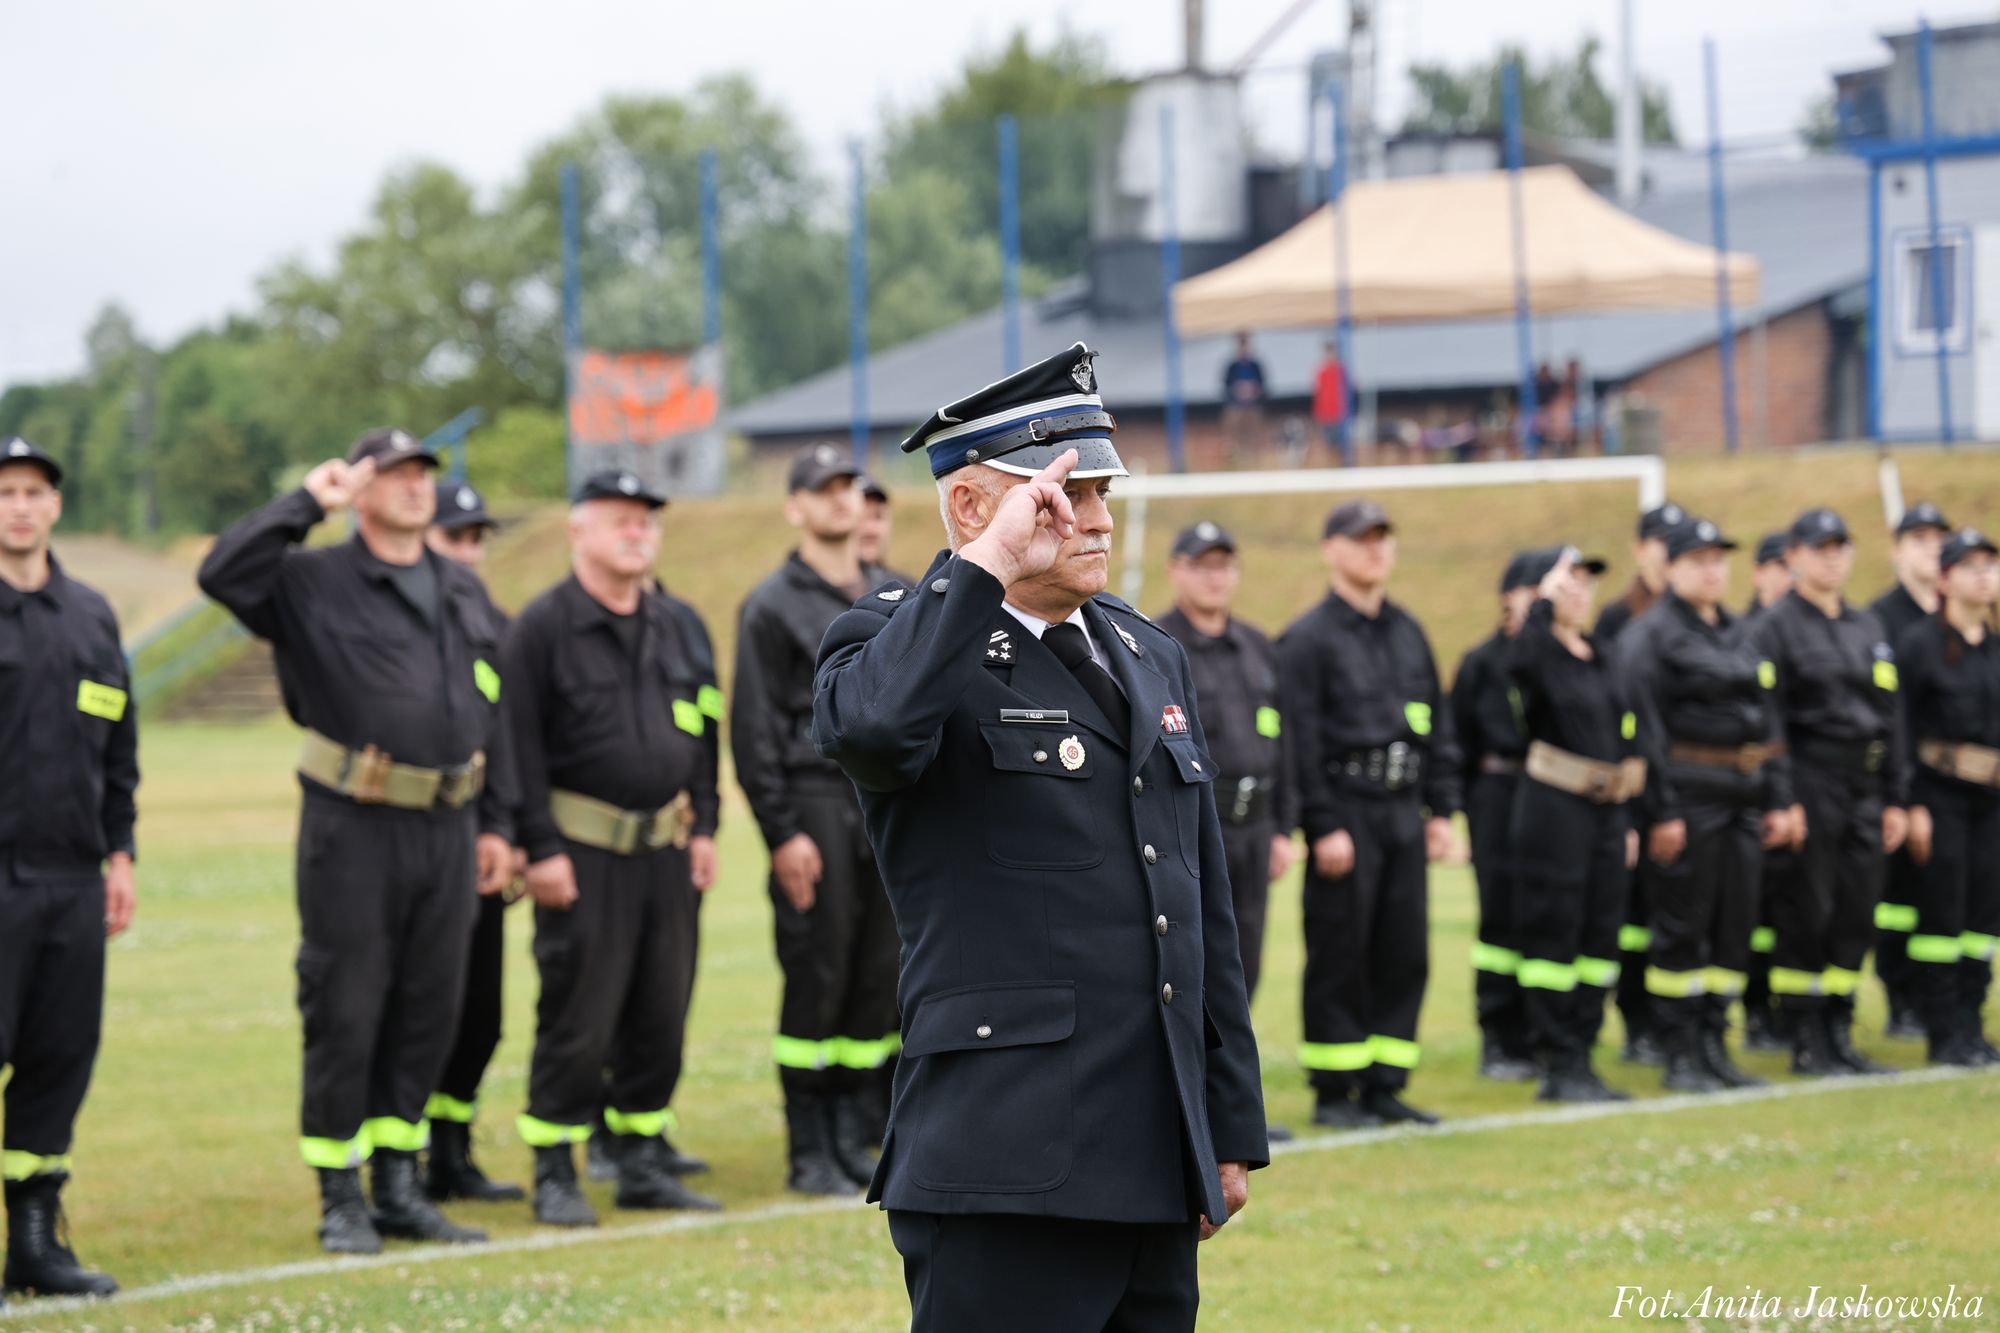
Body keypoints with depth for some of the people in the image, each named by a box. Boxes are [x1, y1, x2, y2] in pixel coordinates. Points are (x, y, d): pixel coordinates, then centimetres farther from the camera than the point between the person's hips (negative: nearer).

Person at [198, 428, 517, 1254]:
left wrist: (497, 823, 13)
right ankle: (341, 1201, 7)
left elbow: (492, 715, 18)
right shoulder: (313, 583, -2)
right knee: (344, 1015, -1)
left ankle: (398, 1186, 19)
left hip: (448, 830, 5)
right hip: (354, 832, -5)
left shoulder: (464, 594, 15)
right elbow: (222, 574, -20)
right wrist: (308, 503, -15)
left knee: (429, 1015, 9)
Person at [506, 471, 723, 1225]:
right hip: (585, 851, -6)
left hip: (666, 848, 6)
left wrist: (703, 827, 12)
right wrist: (541, 848, -13)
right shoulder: (544, 626, -5)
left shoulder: (680, 625, 13)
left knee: (661, 1013, 8)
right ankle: (554, 1176, 1)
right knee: (578, 1017, -6)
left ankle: (643, 1163, 18)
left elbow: (705, 731, 20)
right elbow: (523, 745, -8)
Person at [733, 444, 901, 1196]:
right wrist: (782, 832, -11)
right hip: (817, 805, -5)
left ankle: (857, 1141, 12)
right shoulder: (773, 607, -1)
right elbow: (754, 731, -5)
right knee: (816, 984, -5)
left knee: (879, 983, 5)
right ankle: (809, 1155, 1)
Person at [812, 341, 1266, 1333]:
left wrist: (1233, 1130, 18)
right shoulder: (904, 643, -3)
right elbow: (866, 729, -30)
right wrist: (989, 564, -20)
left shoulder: (1149, 658, 19)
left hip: (1156, 1169, 7)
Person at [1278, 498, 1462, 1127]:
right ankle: (1333, 1092, 4)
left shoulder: (1409, 633, 15)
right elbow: (1299, 738, -10)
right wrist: (1324, 827, -15)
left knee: (1405, 954, 6)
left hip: (1405, 815, 6)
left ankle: (1384, 1085, 13)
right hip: (1346, 811, -6)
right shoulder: (1308, 639, -5)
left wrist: (1441, 809, 11)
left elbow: (1438, 724, 19)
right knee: (1339, 957, -3)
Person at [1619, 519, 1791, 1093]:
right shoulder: (1650, 635, -6)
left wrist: (1777, 800, 13)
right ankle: (1681, 1057, 2)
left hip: (1742, 799, 7)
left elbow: (1765, 719, 20)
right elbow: (1646, 728, -12)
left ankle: (1714, 1045, 15)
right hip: (1688, 801, -7)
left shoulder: (1736, 635, 17)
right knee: (1682, 927, -3)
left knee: (1735, 926, 7)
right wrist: (1661, 812, -17)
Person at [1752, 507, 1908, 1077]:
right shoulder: (1776, 627, -4)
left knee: (1856, 913, 6)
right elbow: (1769, 719, -9)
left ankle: (1839, 1034, 13)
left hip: (1864, 789, 6)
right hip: (1811, 787, -6)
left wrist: (1894, 798, 14)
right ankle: (1807, 1043, 1)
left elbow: (1886, 715, 19)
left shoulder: (1868, 627, 17)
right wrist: (1783, 799, -16)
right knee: (1805, 913, -4)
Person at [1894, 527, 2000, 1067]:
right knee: (1941, 914, -4)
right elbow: (1902, 730, -7)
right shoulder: (1920, 642, -3)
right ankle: (1945, 1034, 0)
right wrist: (1912, 805, -12)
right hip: (1941, 793, -5)